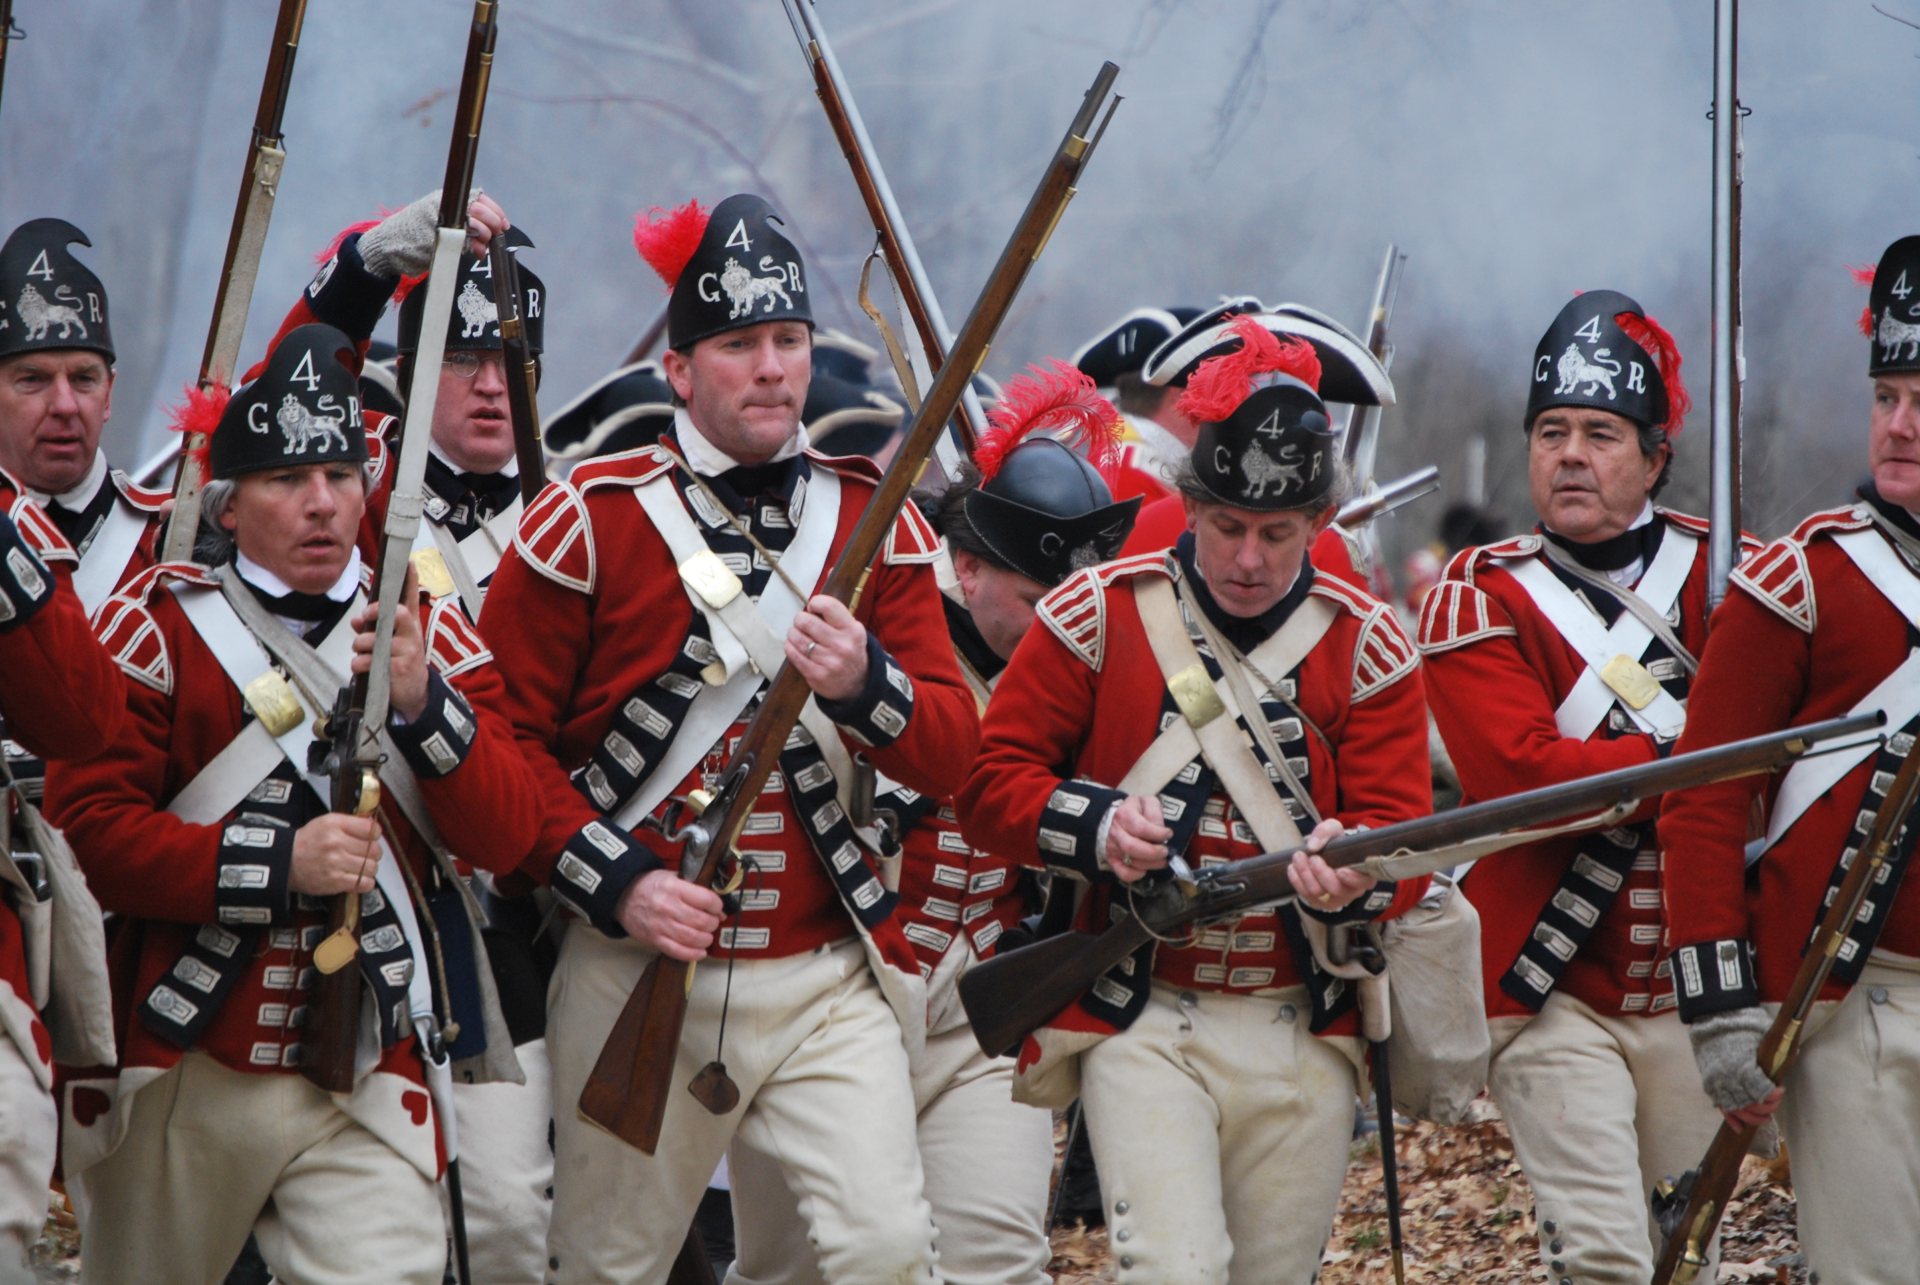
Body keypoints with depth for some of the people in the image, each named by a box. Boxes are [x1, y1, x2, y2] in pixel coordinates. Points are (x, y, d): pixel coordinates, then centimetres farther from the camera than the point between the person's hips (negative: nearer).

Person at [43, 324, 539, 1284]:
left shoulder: (428, 631, 8)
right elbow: (87, 828, -10)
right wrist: (278, 863, -21)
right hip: (181, 1085, -1)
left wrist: (422, 702, -18)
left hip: (367, 1094, 1)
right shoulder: (155, 626, -1)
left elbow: (507, 837, -1)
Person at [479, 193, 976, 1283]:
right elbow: (505, 736, -3)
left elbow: (951, 758, 1)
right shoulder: (592, 519, -4)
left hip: (827, 982, 2)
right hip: (643, 976, -1)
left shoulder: (876, 522, 5)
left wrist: (865, 682, -20)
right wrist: (617, 883, -15)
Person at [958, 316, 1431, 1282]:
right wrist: (1096, 825, -19)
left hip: (1303, 1037, 3)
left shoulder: (1368, 647, 1)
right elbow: (993, 782, 1)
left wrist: (1354, 872, -28)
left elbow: (1403, 835, -4)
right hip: (1144, 1028, -3)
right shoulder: (1100, 615, -2)